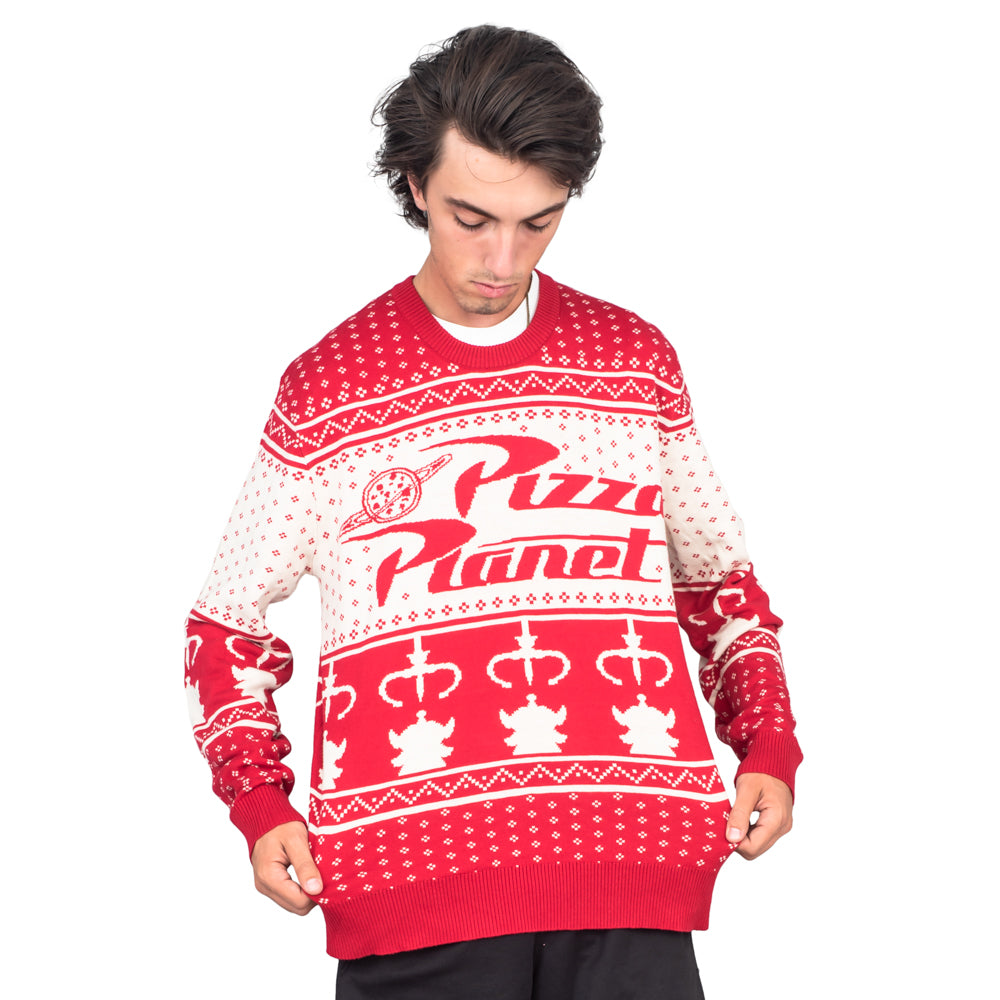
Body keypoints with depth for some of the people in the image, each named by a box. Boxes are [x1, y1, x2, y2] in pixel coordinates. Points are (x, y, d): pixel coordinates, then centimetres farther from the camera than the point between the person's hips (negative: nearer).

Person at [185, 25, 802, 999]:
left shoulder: (637, 362, 11)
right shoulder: (325, 389, 4)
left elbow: (717, 578, 22)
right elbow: (229, 622, 12)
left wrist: (769, 752, 9)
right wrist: (260, 807, -1)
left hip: (630, 858, 2)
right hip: (414, 865, -2)